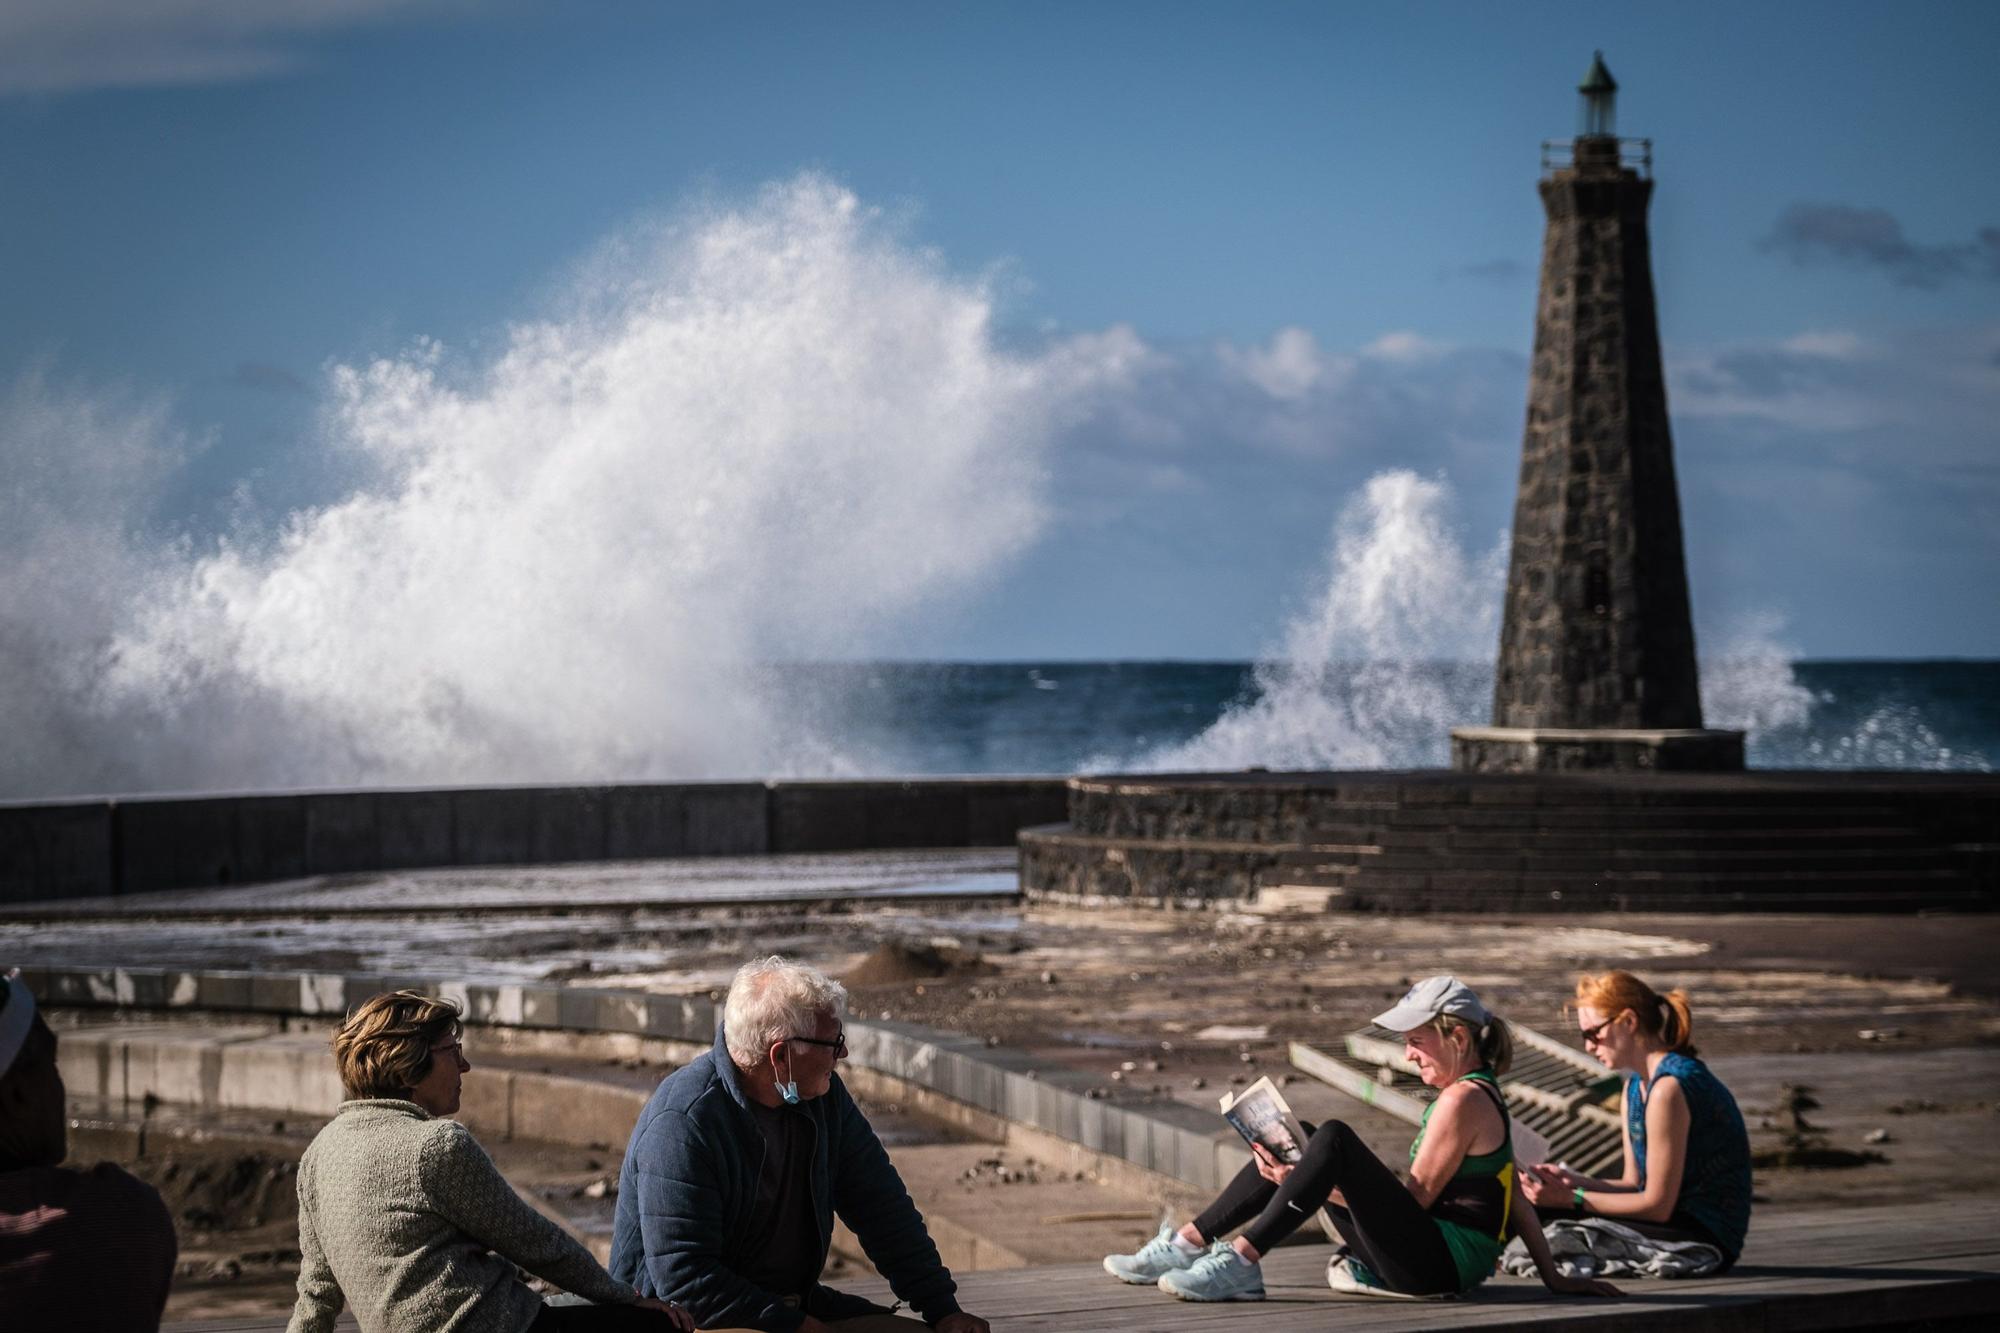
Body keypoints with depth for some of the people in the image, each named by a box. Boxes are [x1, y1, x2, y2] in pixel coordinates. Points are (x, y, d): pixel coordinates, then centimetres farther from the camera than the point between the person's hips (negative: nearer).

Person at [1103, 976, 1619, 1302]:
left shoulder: (1464, 1100, -13)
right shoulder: (1479, 1095, 18)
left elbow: (1417, 1198, -15)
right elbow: (1518, 1204, 17)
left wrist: (1312, 1184, -16)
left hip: (1436, 1263, -11)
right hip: (1433, 1261, 11)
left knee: (1334, 1141, -26)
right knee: (1291, 1149, 11)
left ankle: (1241, 1262, -28)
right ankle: (1188, 1244, 4)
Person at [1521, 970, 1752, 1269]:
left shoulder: (1668, 1087, -18)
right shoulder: (1635, 1087, 14)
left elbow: (1657, 1205, -18)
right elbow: (1634, 1184, 12)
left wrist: (1571, 1199, -14)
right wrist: (1573, 1182, -4)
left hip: (1705, 1237, -10)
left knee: (1542, 1216, -25)